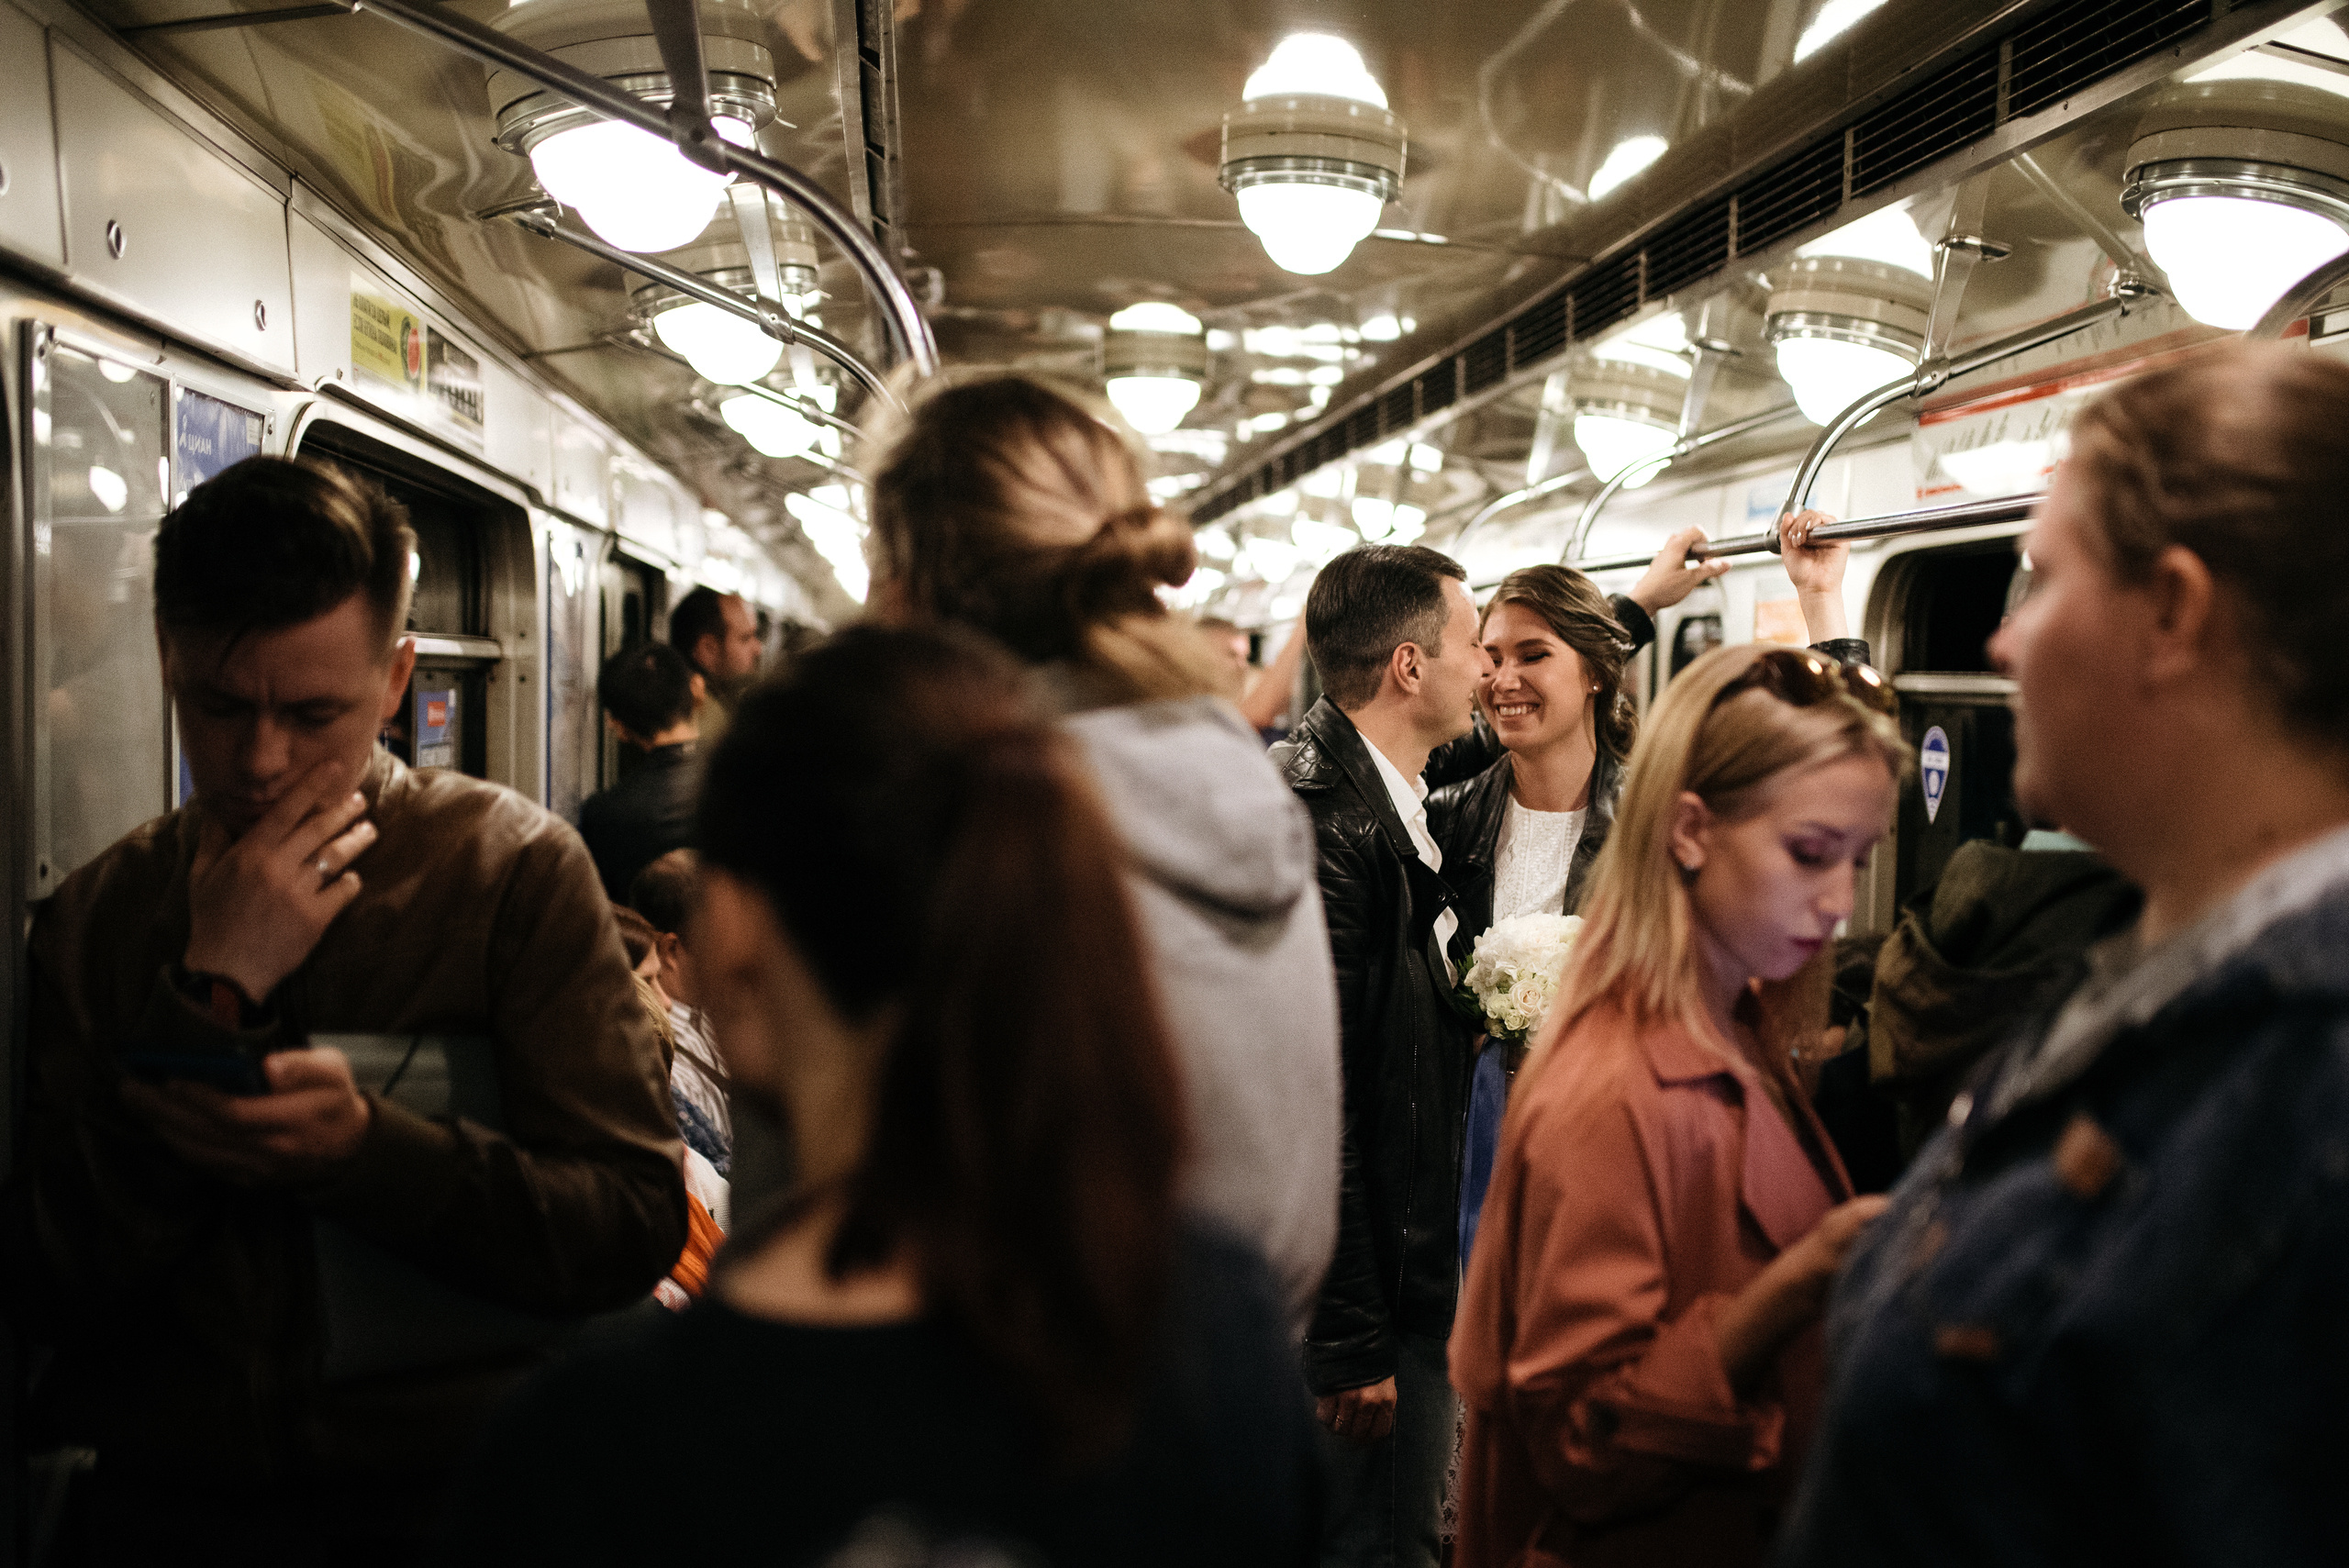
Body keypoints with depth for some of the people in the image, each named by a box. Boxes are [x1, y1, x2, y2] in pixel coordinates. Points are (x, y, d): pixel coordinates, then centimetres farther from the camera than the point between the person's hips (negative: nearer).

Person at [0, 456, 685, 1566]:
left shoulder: (515, 864, 0)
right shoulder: (91, 920, 7)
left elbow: (637, 1225, -6)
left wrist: (361, 1145, -18)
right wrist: (213, 991, -9)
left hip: (463, 1478, -1)